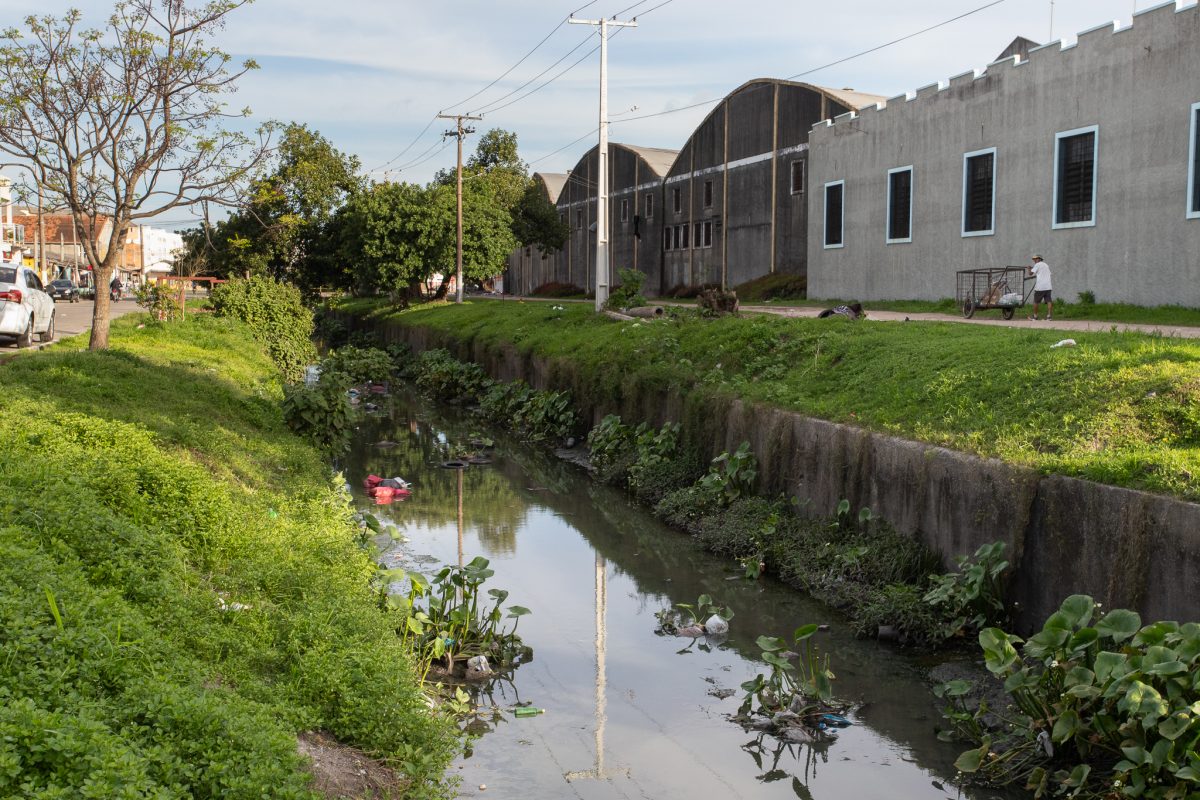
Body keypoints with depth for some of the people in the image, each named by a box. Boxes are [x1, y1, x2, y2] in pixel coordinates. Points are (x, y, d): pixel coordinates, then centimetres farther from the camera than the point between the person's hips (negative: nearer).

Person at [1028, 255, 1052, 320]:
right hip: (1048, 286, 6)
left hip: (1040, 286, -6)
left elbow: (1031, 273, -8)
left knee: (1035, 301, 5)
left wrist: (1029, 269, 15)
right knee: (1049, 301, -2)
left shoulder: (1037, 265, -1)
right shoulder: (1046, 265, 21)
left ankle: (1035, 315, 10)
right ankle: (1049, 315, -11)